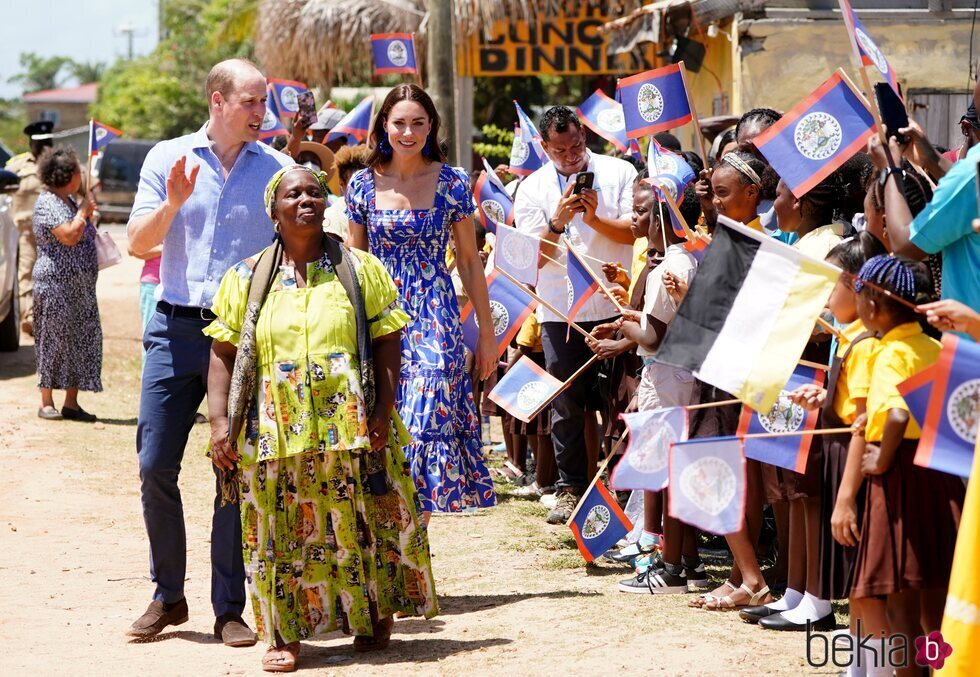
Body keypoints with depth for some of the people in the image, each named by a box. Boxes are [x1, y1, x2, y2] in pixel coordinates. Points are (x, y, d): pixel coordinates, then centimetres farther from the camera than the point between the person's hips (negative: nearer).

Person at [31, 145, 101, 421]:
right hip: (56, 285, -9)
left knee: (81, 341, 6)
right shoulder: (47, 204, -13)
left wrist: (87, 214, 14)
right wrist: (83, 211, -11)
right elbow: (69, 235, -24)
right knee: (54, 341, -5)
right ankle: (47, 403, 2)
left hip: (80, 285, 9)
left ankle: (71, 403, 9)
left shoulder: (68, 201, 16)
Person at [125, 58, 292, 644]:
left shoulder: (277, 169, 4)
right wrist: (173, 203, -15)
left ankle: (229, 609, 8)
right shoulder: (168, 158, 6)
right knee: (155, 465, 0)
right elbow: (139, 243, 3)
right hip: (176, 329, 1)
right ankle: (168, 596, 15)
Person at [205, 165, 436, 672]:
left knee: (358, 525, 2)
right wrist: (219, 422, -5)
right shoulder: (247, 279, 8)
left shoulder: (360, 269, 7)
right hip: (276, 432, 0)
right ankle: (285, 634, 7)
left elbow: (387, 344, 4)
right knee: (282, 533, -1)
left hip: (351, 426, 0)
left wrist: (382, 411, -8)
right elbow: (223, 354, 6)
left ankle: (374, 618, 20)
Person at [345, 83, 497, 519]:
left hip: (435, 322, -2)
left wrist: (487, 333, 6)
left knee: (424, 426, -12)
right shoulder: (363, 185, 4)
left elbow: (469, 262, 6)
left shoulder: (452, 183, 1)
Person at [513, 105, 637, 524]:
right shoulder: (532, 190, 5)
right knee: (565, 403, 3)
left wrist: (595, 219, -18)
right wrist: (558, 222, -17)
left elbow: (636, 233, -4)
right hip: (561, 312, 1)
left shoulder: (619, 173, 3)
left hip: (614, 304, -1)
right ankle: (571, 488, 12)